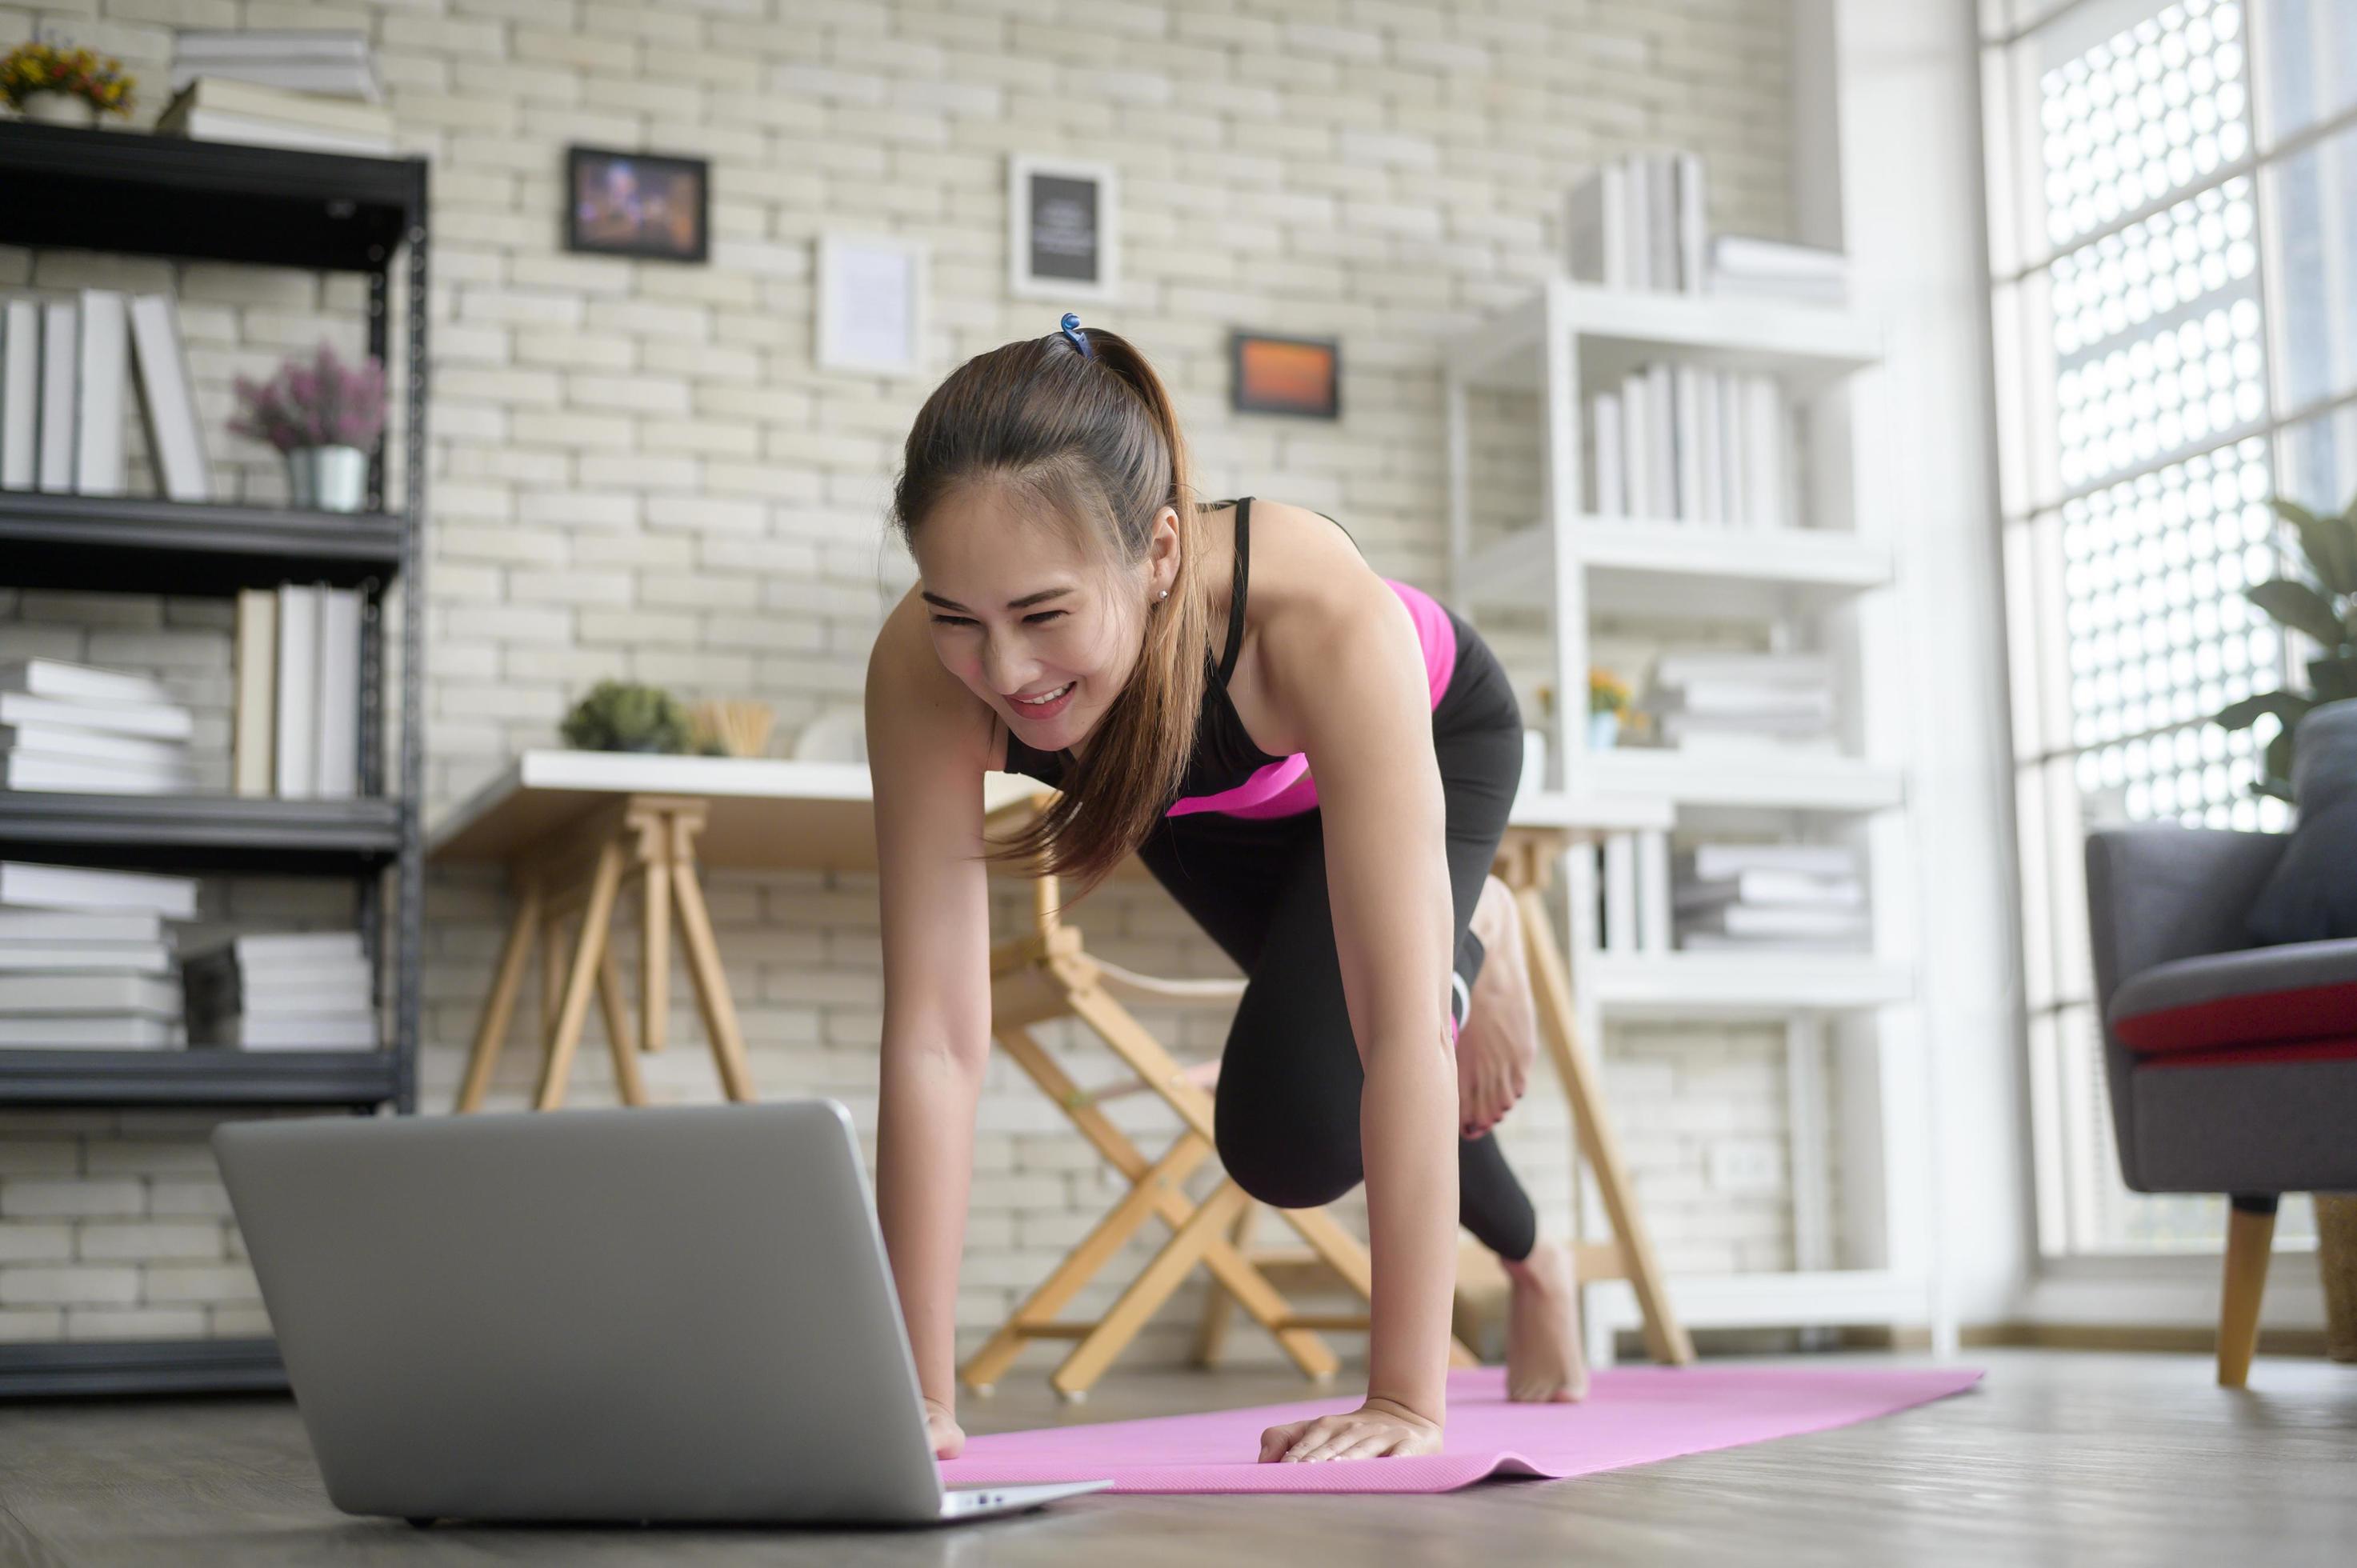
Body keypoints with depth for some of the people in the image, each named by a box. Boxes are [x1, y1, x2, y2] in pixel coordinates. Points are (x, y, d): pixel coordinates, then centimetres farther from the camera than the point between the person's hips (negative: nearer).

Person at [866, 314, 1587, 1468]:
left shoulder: (1322, 616, -49)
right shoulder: (921, 670, -40)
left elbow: (1402, 1030, -48)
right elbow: (933, 1034, -38)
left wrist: (1407, 1403, -48)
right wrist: (918, 1393, -38)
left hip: (1430, 737, -3)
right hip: (1202, 806, 3)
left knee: (1292, 1138, -15)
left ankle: (1470, 959, 19)